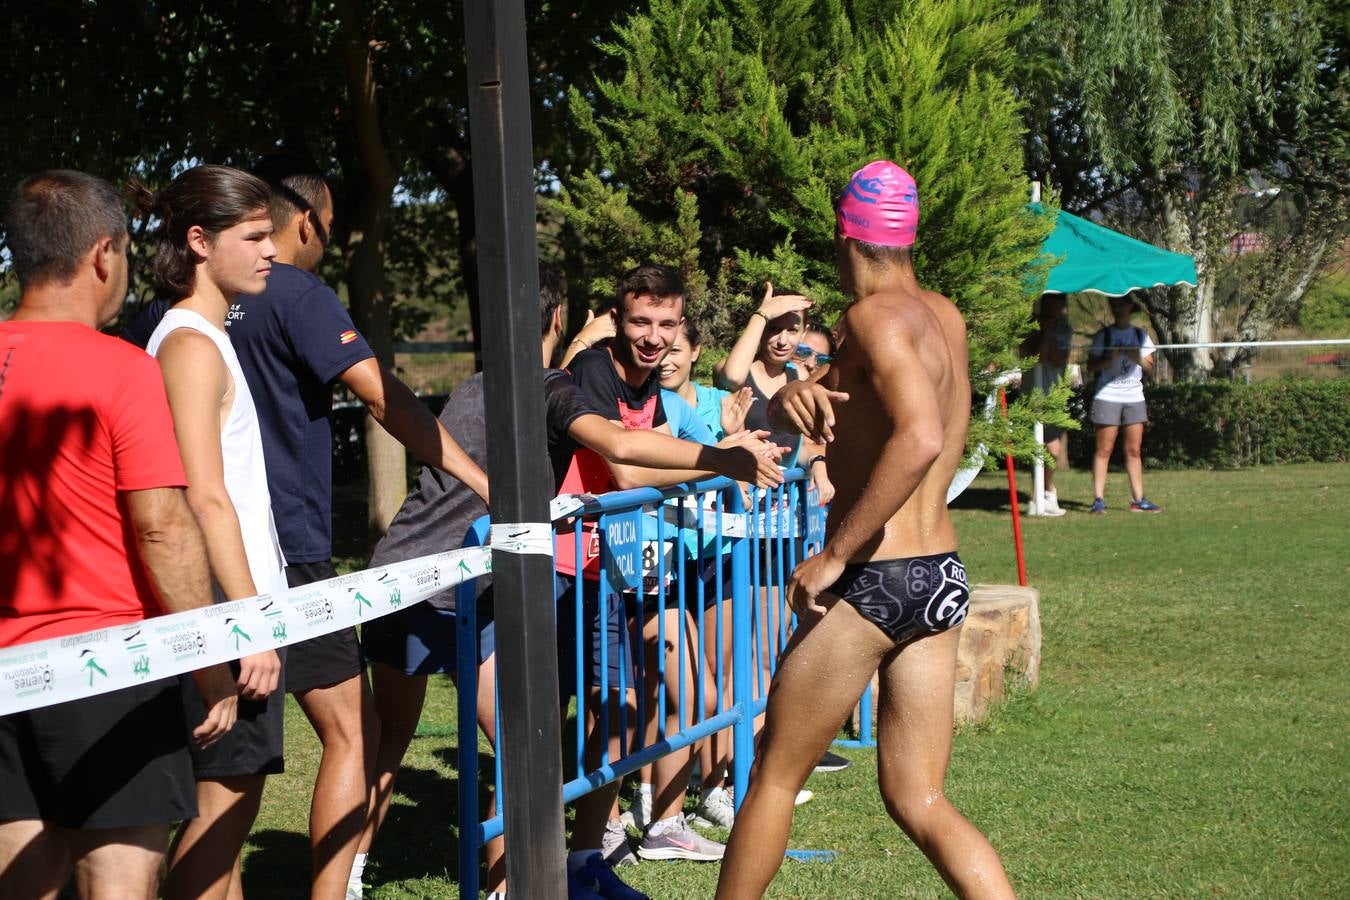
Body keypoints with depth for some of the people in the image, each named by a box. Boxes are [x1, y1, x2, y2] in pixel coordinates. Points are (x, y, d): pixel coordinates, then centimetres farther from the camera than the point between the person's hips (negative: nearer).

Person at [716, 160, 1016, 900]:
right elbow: (779, 417, 16)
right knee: (918, 802, 9)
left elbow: (920, 437, -30)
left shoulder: (877, 315, -12)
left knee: (774, 773, 10)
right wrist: (796, 392, -7)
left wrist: (833, 554, -25)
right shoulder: (944, 317, 13)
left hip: (874, 582, -8)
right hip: (942, 578, 8)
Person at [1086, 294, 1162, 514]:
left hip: (1134, 397, 3)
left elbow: (1150, 367, 10)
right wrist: (1110, 359, -19)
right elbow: (1091, 366, -2)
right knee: (1104, 449, -5)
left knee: (1134, 450, 5)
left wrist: (1139, 359, -10)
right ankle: (1098, 499, -5)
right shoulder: (1103, 336, 2)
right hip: (1108, 396, -3)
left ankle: (1138, 499, 7)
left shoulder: (1140, 335, 11)